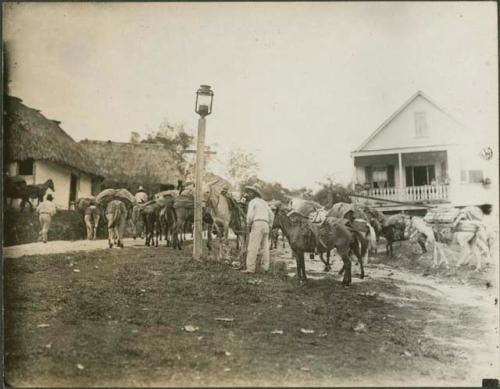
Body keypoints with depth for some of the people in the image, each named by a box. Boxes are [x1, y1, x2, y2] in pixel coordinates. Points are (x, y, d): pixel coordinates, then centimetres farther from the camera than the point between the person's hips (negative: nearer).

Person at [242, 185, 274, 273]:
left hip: (257, 224, -8)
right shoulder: (264, 202, 22)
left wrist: (248, 225, 2)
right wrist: (270, 226, 21)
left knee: (253, 247, -10)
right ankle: (265, 267, 4)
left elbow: (250, 215, -11)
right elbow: (271, 215, 20)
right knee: (265, 247, 8)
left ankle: (250, 268, -15)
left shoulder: (252, 202, 0)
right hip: (266, 225, 8)